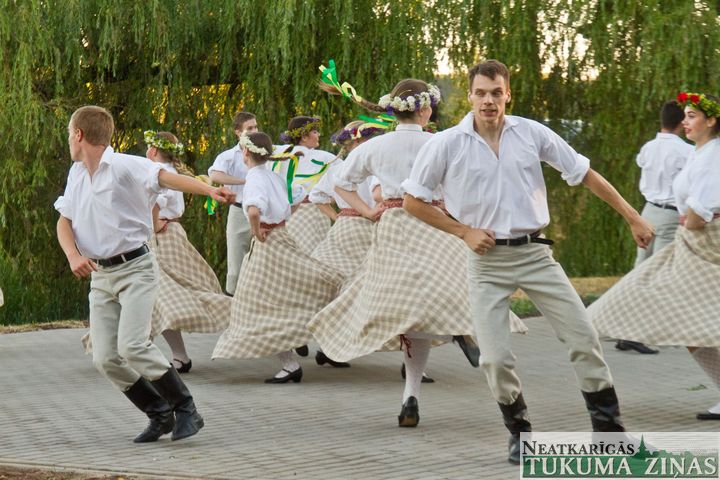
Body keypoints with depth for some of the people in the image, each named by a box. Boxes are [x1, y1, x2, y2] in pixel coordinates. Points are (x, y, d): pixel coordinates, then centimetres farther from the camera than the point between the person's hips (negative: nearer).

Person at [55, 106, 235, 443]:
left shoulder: (124, 166, -12)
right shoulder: (76, 174, 10)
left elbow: (166, 178, -26)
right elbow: (64, 222, 12)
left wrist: (209, 191, -42)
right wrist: (73, 255, -9)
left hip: (135, 269, -7)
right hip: (100, 276, 7)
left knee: (133, 345, -21)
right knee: (105, 358, -1)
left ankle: (186, 410, -7)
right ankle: (160, 414, 14)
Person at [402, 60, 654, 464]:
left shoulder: (532, 134, -3)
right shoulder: (447, 144, -6)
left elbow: (585, 174, 4)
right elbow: (413, 200, 2)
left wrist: (633, 217, 4)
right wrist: (464, 231, -5)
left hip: (536, 253, 1)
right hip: (487, 260, -1)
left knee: (584, 339, -1)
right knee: (496, 358, -5)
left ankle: (611, 431, 12)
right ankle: (520, 434, 19)